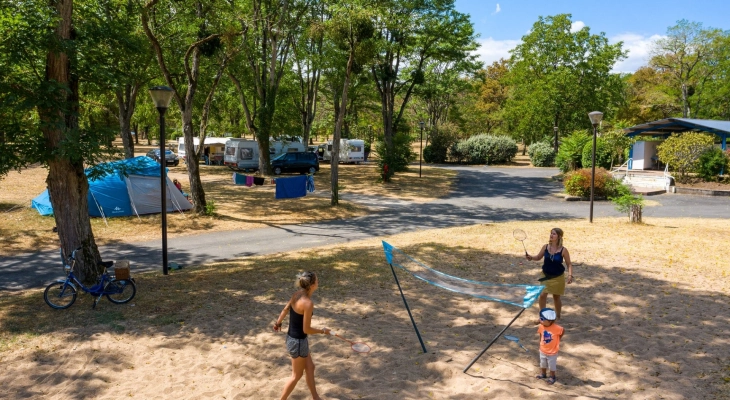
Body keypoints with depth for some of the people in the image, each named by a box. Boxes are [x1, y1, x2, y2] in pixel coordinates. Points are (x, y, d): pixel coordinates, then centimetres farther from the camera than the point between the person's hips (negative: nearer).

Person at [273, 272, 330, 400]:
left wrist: (278, 322, 31)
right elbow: (306, 329, -24)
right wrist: (323, 331, -7)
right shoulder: (308, 303, -28)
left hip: (292, 337, 9)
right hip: (298, 341, -9)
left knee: (310, 367, 23)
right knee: (296, 376, 12)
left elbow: (285, 309, 13)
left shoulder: (297, 294, -4)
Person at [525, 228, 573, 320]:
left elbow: (569, 264, -8)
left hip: (558, 277, -2)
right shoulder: (545, 247, -7)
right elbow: (538, 257, 7)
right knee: (542, 295, -5)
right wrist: (531, 257, -14)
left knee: (556, 297, 12)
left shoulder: (563, 250, -15)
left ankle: (557, 316, 33)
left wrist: (570, 275, -20)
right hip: (546, 276, 2)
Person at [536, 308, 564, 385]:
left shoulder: (556, 328, -30)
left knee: (552, 365, 16)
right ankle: (543, 374, 48)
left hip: (552, 352, -4)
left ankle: (552, 377, 38)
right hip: (543, 350, 4)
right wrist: (541, 342, -1)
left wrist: (559, 338, -4)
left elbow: (563, 331, -10)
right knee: (542, 364, 25)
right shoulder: (541, 326, -18)